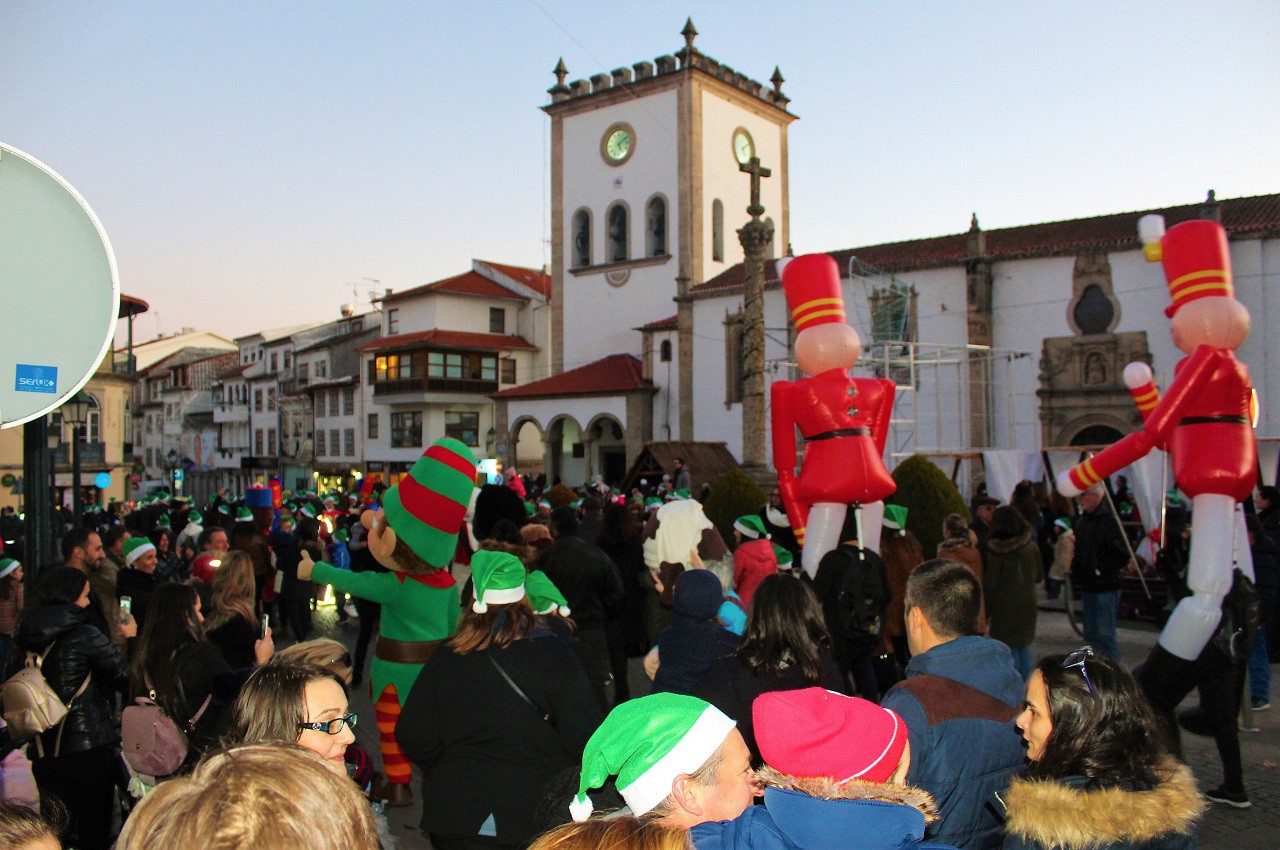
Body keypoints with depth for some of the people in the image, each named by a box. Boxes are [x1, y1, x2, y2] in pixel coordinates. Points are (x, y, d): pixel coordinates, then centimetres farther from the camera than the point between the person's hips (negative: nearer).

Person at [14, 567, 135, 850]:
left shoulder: (26, 638, 5)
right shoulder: (85, 636, -14)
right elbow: (127, 677, -8)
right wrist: (130, 639, 8)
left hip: (43, 755, 6)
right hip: (88, 749, -6)